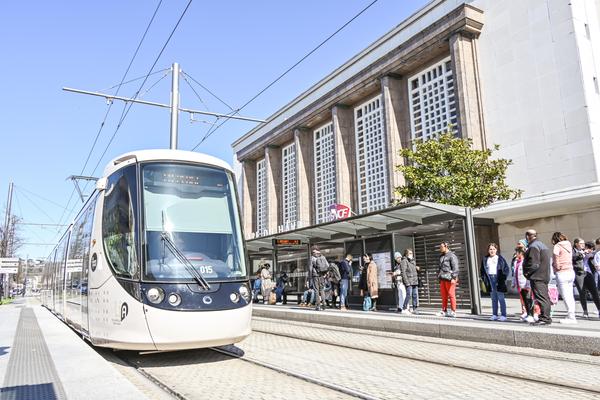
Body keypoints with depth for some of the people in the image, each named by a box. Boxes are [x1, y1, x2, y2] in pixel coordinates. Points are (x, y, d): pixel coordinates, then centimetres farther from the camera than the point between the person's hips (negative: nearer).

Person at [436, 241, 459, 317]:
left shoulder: (452, 256, -6)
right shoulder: (441, 256, 19)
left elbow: (455, 268, -13)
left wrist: (454, 278, -19)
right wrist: (439, 277, 22)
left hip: (449, 279, -8)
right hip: (442, 278, 8)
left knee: (451, 295, -4)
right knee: (444, 295, 9)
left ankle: (453, 312, 2)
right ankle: (444, 311, 15)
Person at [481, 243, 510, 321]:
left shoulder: (500, 258, 0)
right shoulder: (485, 259, 10)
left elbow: (507, 269, -2)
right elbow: (482, 270, 16)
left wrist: (502, 278, -10)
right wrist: (485, 278, 5)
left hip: (498, 279, -4)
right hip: (490, 279, 4)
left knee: (501, 298, -2)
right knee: (493, 298, 10)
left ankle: (503, 315, 2)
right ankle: (494, 315, 15)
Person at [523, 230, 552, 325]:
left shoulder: (533, 246, -14)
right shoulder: (542, 245, 19)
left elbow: (534, 263, -21)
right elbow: (550, 261, 23)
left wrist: (527, 272, -8)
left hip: (537, 277, -11)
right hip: (545, 276, 11)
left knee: (541, 297, -9)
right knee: (545, 297, 13)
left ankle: (545, 318, -9)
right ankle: (546, 317, 19)